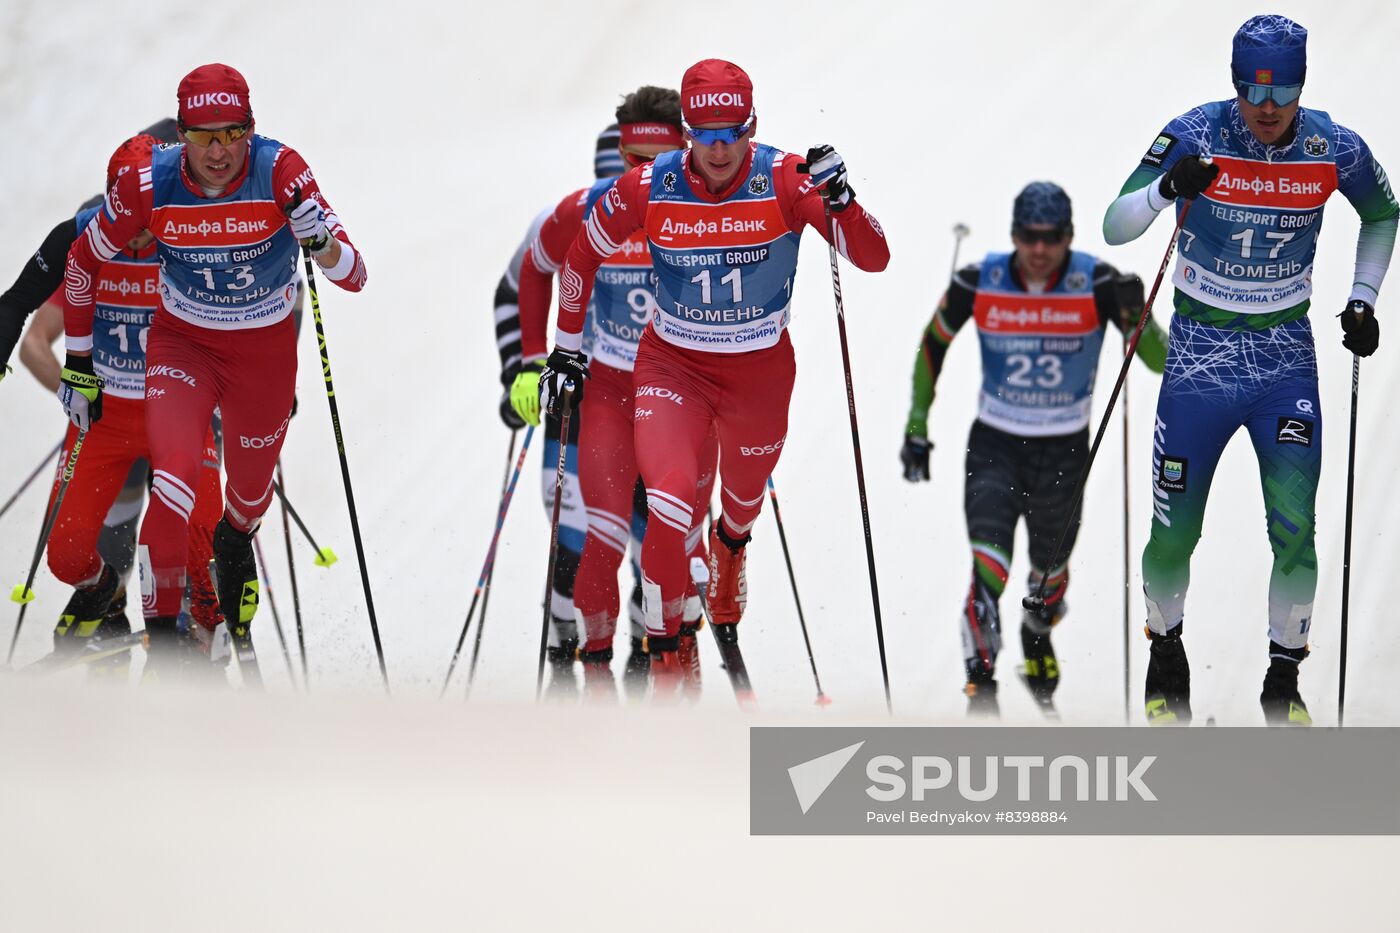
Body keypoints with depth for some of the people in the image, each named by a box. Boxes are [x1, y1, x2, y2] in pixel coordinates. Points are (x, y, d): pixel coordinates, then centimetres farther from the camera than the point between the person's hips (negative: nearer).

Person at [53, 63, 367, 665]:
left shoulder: (280, 174, -25)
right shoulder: (149, 185, -22)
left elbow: (353, 277, -26)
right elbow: (83, 261, -4)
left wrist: (320, 239, -48)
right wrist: (78, 364, 1)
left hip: (266, 350, 1)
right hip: (182, 343, -1)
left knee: (251, 493, 19)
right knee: (176, 476, -25)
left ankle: (235, 544, 58)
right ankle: (161, 633, -12)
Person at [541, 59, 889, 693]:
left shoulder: (786, 182, -20)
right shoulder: (648, 188, -17)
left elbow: (873, 260, -22)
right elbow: (581, 257, 1)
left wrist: (839, 199, -40)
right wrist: (566, 350, 7)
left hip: (761, 372, 1)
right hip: (672, 364, -1)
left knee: (743, 502, 24)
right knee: (670, 503, -23)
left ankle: (728, 551, 64)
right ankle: (663, 657, -5)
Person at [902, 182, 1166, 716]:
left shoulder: (1097, 285, -16)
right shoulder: (977, 285, -13)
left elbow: (1160, 362, -15)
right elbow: (933, 345, 5)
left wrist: (1136, 316, -34)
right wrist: (917, 425, 4)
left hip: (1064, 451, 1)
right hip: (995, 445, -1)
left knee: (1051, 572, 20)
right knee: (988, 570, -21)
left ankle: (1037, 637, 52)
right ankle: (980, 683, -15)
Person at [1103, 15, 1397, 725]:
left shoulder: (1333, 149, -7)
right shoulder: (1197, 135, -13)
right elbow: (1113, 228, -17)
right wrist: (1167, 187, -35)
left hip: (1286, 357, 1)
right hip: (1200, 354, -1)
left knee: (1294, 528, -9)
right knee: (1175, 532, 1)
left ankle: (1285, 681, 7)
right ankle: (1166, 652, 29)